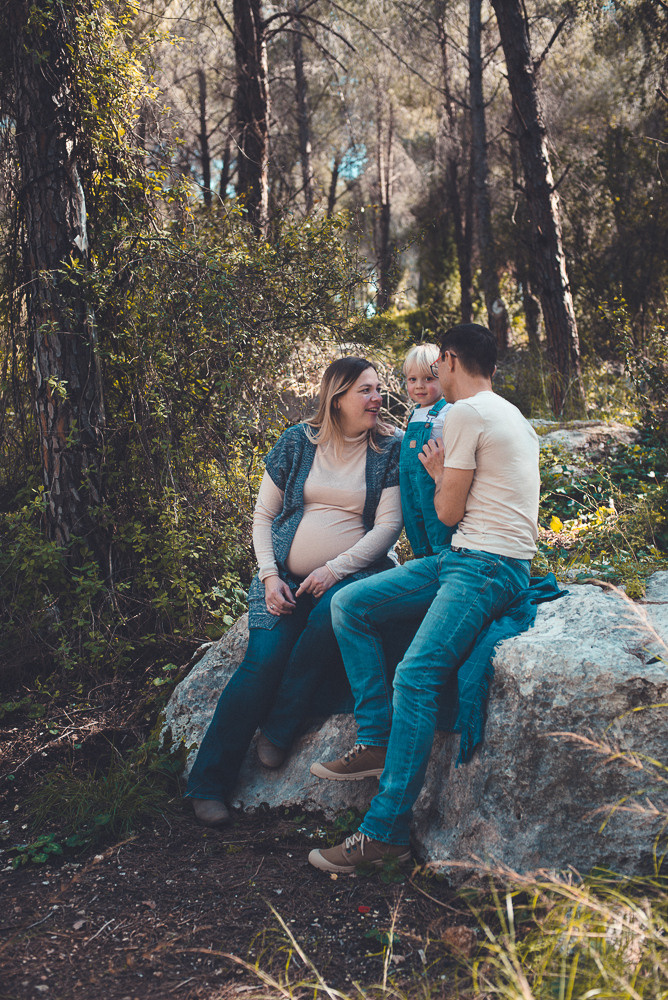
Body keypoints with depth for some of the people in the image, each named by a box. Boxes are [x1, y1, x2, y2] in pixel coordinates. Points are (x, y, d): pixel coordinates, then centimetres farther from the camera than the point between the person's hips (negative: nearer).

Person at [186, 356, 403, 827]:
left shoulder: (388, 450, 4)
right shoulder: (297, 442, 7)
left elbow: (389, 525, -3)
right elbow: (263, 515, 10)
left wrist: (334, 570, -13)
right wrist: (269, 575, -4)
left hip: (349, 574, -1)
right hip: (285, 577, 1)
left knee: (330, 613, -36)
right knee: (262, 661, -19)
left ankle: (280, 729, -17)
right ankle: (209, 783, -9)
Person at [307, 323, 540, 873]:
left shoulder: (465, 414, -9)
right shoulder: (513, 416, 22)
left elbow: (448, 512, -8)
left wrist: (439, 473, 11)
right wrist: (449, 472, 23)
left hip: (490, 565, -10)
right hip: (463, 559, 10)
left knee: (416, 676, -24)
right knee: (349, 604, 2)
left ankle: (386, 832, -23)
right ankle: (377, 741, 0)